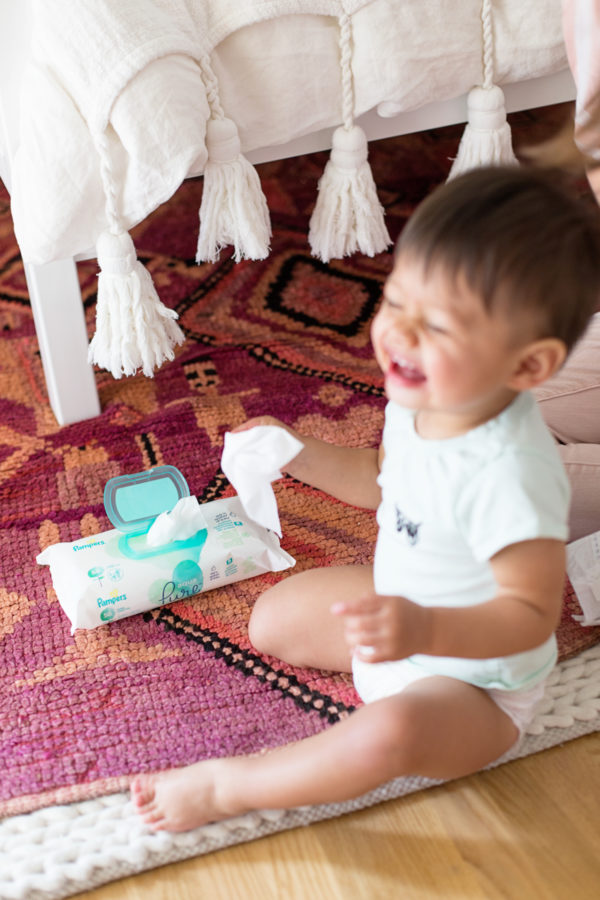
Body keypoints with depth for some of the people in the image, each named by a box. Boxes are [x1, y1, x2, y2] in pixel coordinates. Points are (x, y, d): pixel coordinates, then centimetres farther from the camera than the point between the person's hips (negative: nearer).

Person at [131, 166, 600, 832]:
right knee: (272, 619, 15)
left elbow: (531, 615, -32)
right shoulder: (421, 400, -13)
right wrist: (299, 454, -4)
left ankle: (225, 787, -14)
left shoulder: (508, 476, -39)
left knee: (388, 730, -37)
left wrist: (425, 632, -48)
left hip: (473, 682, -8)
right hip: (398, 608, 8)